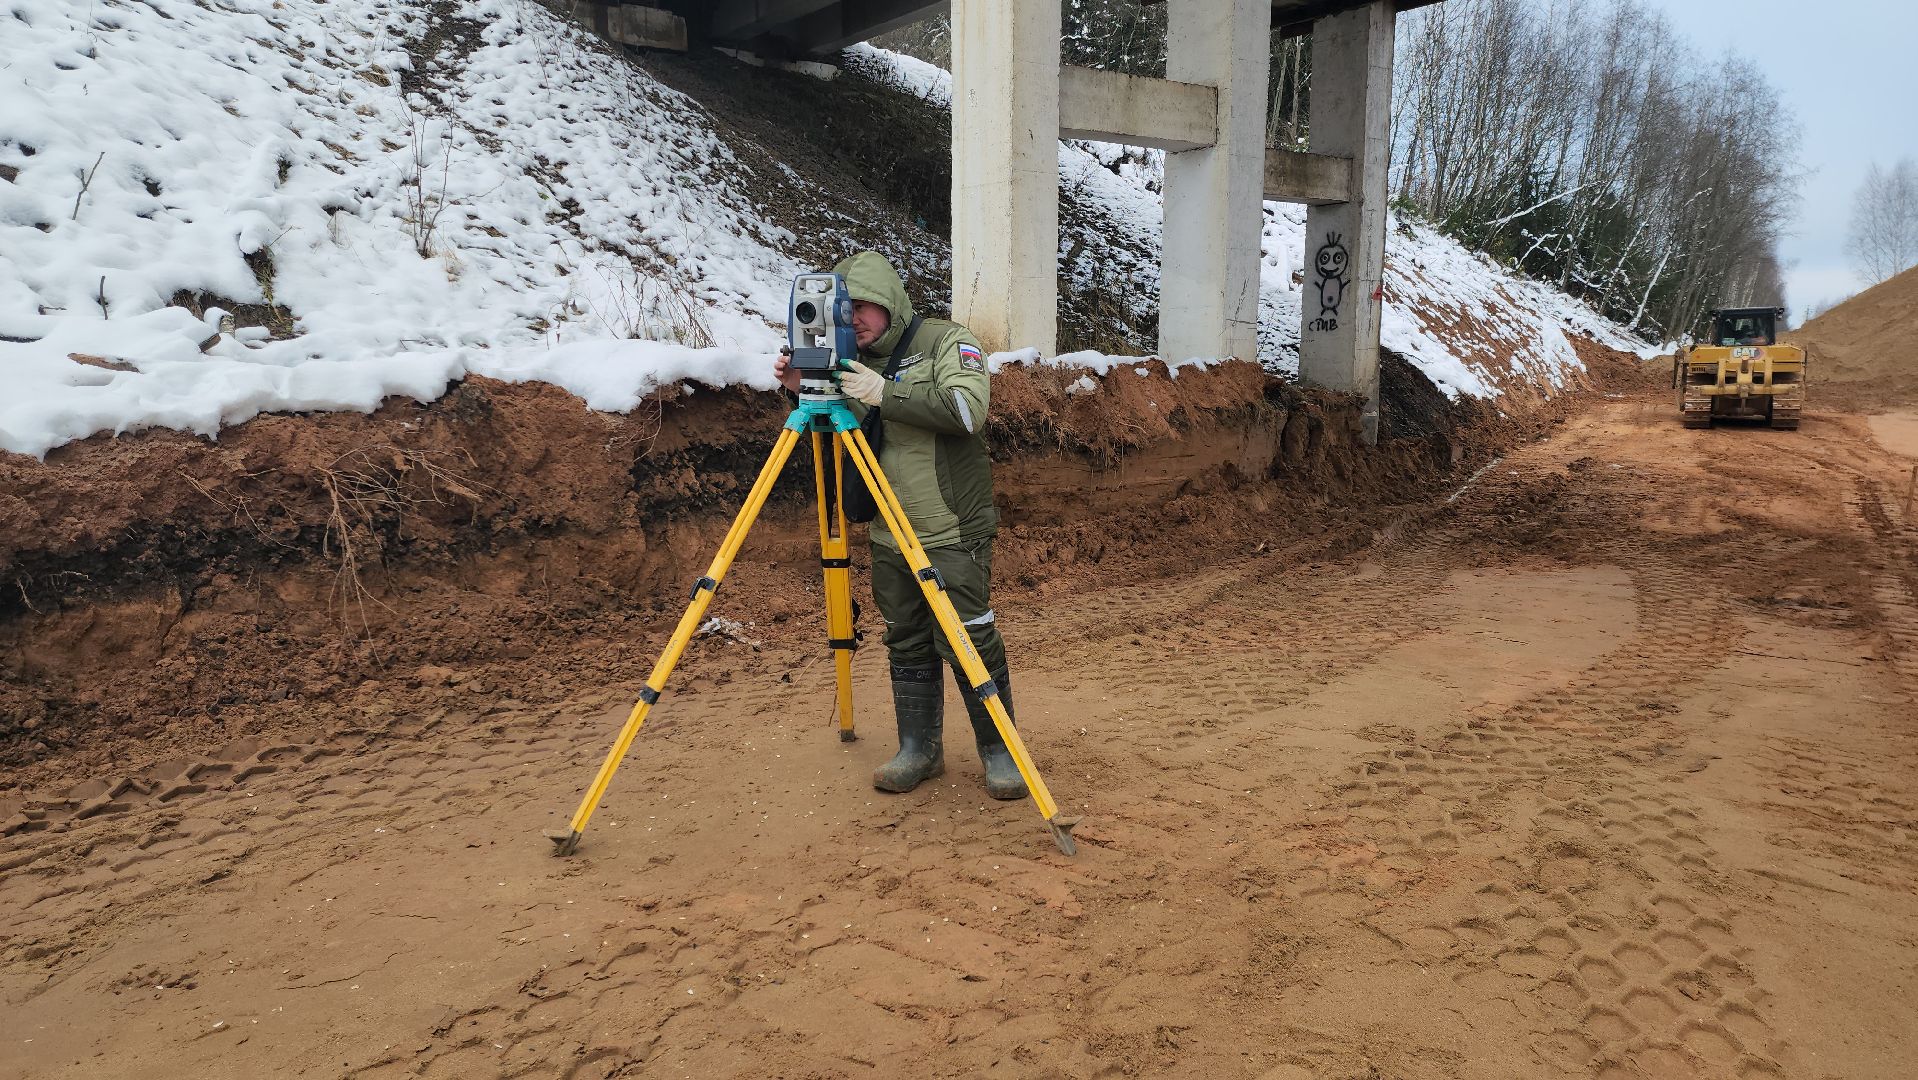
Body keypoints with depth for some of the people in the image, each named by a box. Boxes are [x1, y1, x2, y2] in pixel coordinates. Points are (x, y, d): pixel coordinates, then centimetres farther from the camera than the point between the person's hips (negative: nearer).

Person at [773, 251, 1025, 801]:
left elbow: (968, 408, -22)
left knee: (971, 644, -4)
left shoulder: (948, 341, -5)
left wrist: (885, 395, -22)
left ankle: (999, 752, 12)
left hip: (953, 537, -6)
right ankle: (918, 750, 24)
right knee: (907, 647, 11)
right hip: (889, 542, 6)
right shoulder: (860, 366, 13)